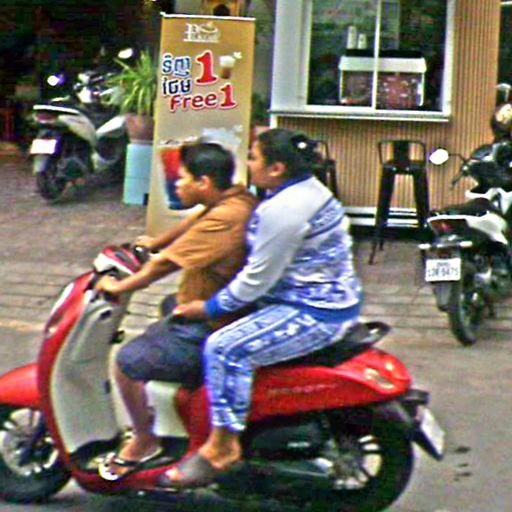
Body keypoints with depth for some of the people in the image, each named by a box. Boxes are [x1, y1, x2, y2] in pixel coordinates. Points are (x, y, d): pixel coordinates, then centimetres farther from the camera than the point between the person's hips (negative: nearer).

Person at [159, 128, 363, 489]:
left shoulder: (283, 210, -23)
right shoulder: (309, 188, 11)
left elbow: (258, 279, -19)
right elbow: (271, 261, 20)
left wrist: (209, 308, -8)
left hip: (315, 315, -12)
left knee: (226, 348, -22)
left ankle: (222, 445, -16)